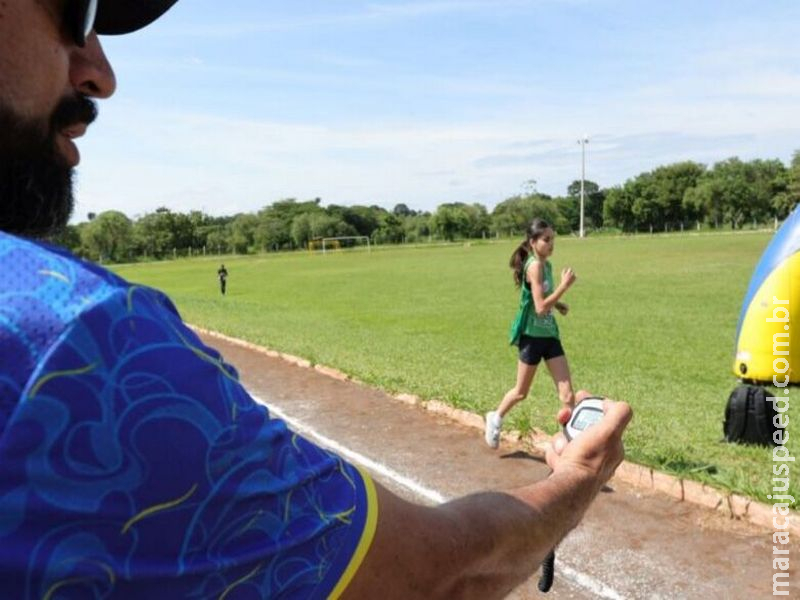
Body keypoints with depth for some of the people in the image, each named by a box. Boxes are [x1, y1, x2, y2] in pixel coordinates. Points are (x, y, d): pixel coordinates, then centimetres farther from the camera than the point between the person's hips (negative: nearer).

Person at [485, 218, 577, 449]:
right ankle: (495, 418, 37)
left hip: (549, 333, 7)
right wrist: (565, 285, -24)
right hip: (532, 335, -7)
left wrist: (557, 304, 4)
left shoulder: (546, 265, 7)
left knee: (567, 393, 0)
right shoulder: (535, 266, -19)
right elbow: (540, 307, -26)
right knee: (521, 392, 12)